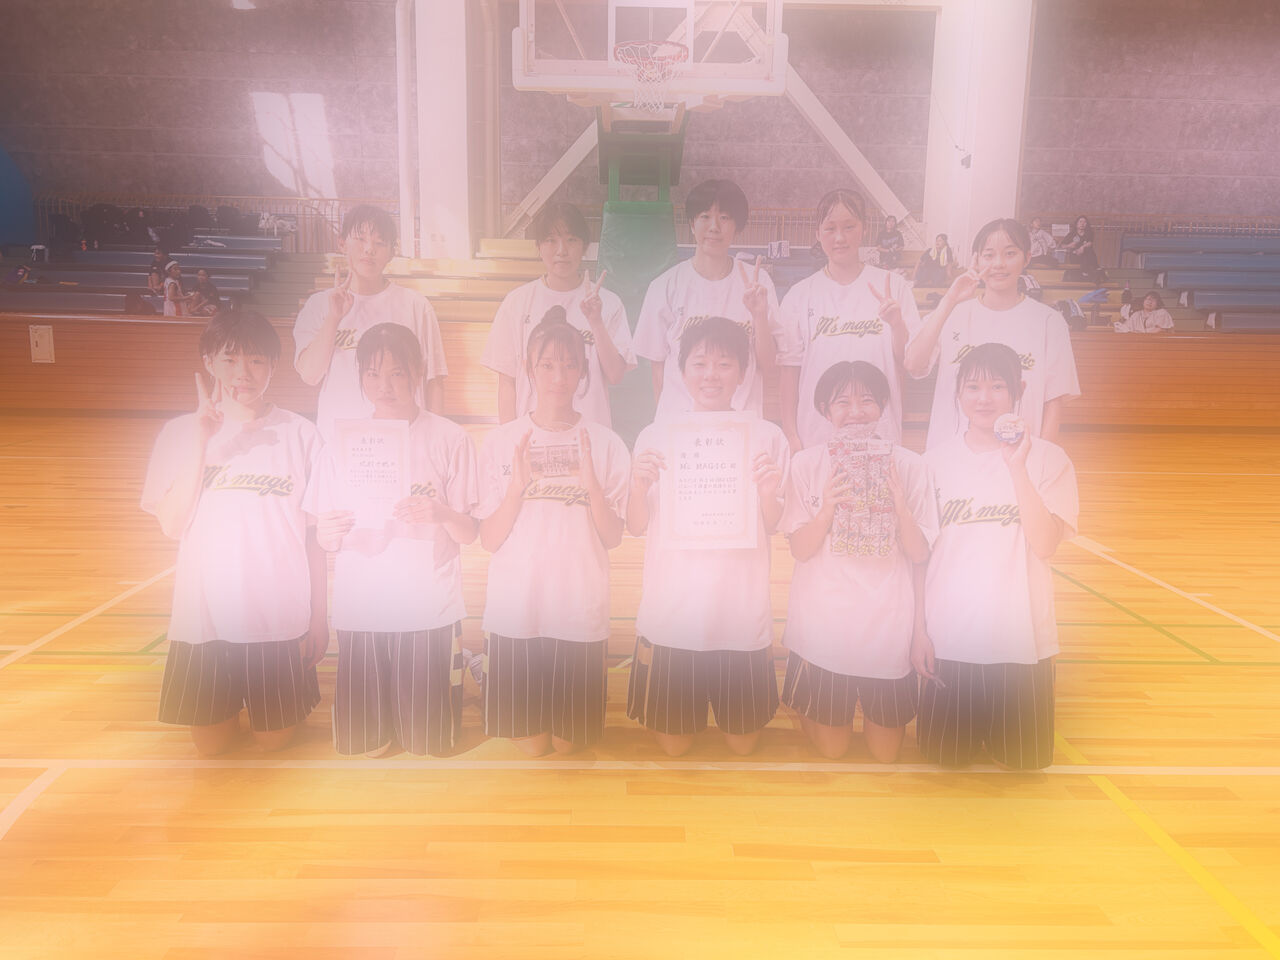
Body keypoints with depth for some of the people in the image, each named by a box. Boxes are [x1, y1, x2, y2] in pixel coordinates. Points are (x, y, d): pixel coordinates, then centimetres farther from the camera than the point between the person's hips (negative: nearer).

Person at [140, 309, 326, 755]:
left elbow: (316, 534, 0)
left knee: (275, 740, 10)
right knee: (211, 744, 11)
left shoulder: (299, 433, -4)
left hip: (281, 619, -1)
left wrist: (319, 616, 1)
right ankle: (228, 704, 41)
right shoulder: (180, 432, 0)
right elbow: (173, 526, -10)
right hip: (203, 619, 1)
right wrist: (202, 439, -17)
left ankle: (297, 693, 39)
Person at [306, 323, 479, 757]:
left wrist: (441, 513, -23)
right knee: (368, 743, 9)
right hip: (360, 610, 2)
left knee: (427, 742, 5)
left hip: (430, 611, -2)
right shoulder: (343, 442, 6)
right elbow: (324, 537, 6)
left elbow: (469, 533, -2)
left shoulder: (450, 438, -2)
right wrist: (330, 534, -17)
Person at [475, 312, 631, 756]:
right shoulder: (501, 442, 0)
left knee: (569, 742, 10)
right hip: (515, 609, 0)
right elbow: (489, 540, -2)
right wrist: (517, 485, -17)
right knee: (529, 743, 8)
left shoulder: (605, 444, -1)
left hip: (580, 613, 0)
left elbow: (612, 538, -2)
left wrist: (591, 482, -18)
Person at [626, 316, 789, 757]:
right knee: (673, 744, 10)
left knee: (743, 743, 13)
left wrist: (768, 494, -16)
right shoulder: (656, 436, 0)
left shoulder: (767, 436, 0)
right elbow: (637, 526, 3)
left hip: (741, 616, 0)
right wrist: (640, 485, -16)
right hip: (670, 615, 0)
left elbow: (771, 526, 5)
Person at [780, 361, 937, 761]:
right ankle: (806, 710, 40)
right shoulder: (807, 463, -6)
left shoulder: (907, 465, -5)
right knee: (831, 749, 11)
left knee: (886, 753, 13)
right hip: (823, 625, -1)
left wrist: (899, 504, -20)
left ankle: (872, 712, 42)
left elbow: (920, 554, -4)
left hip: (888, 624, 1)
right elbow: (799, 549, -6)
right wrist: (828, 508, -23)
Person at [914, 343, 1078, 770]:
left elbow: (1045, 544, -16)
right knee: (946, 755, 9)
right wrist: (919, 629, 1)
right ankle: (968, 727, 38)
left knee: (1024, 759, 10)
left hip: (1022, 640, -1)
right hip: (948, 637, 1)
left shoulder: (1047, 458, -4)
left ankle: (1002, 732, 39)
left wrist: (1017, 467, -22)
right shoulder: (938, 460, 1)